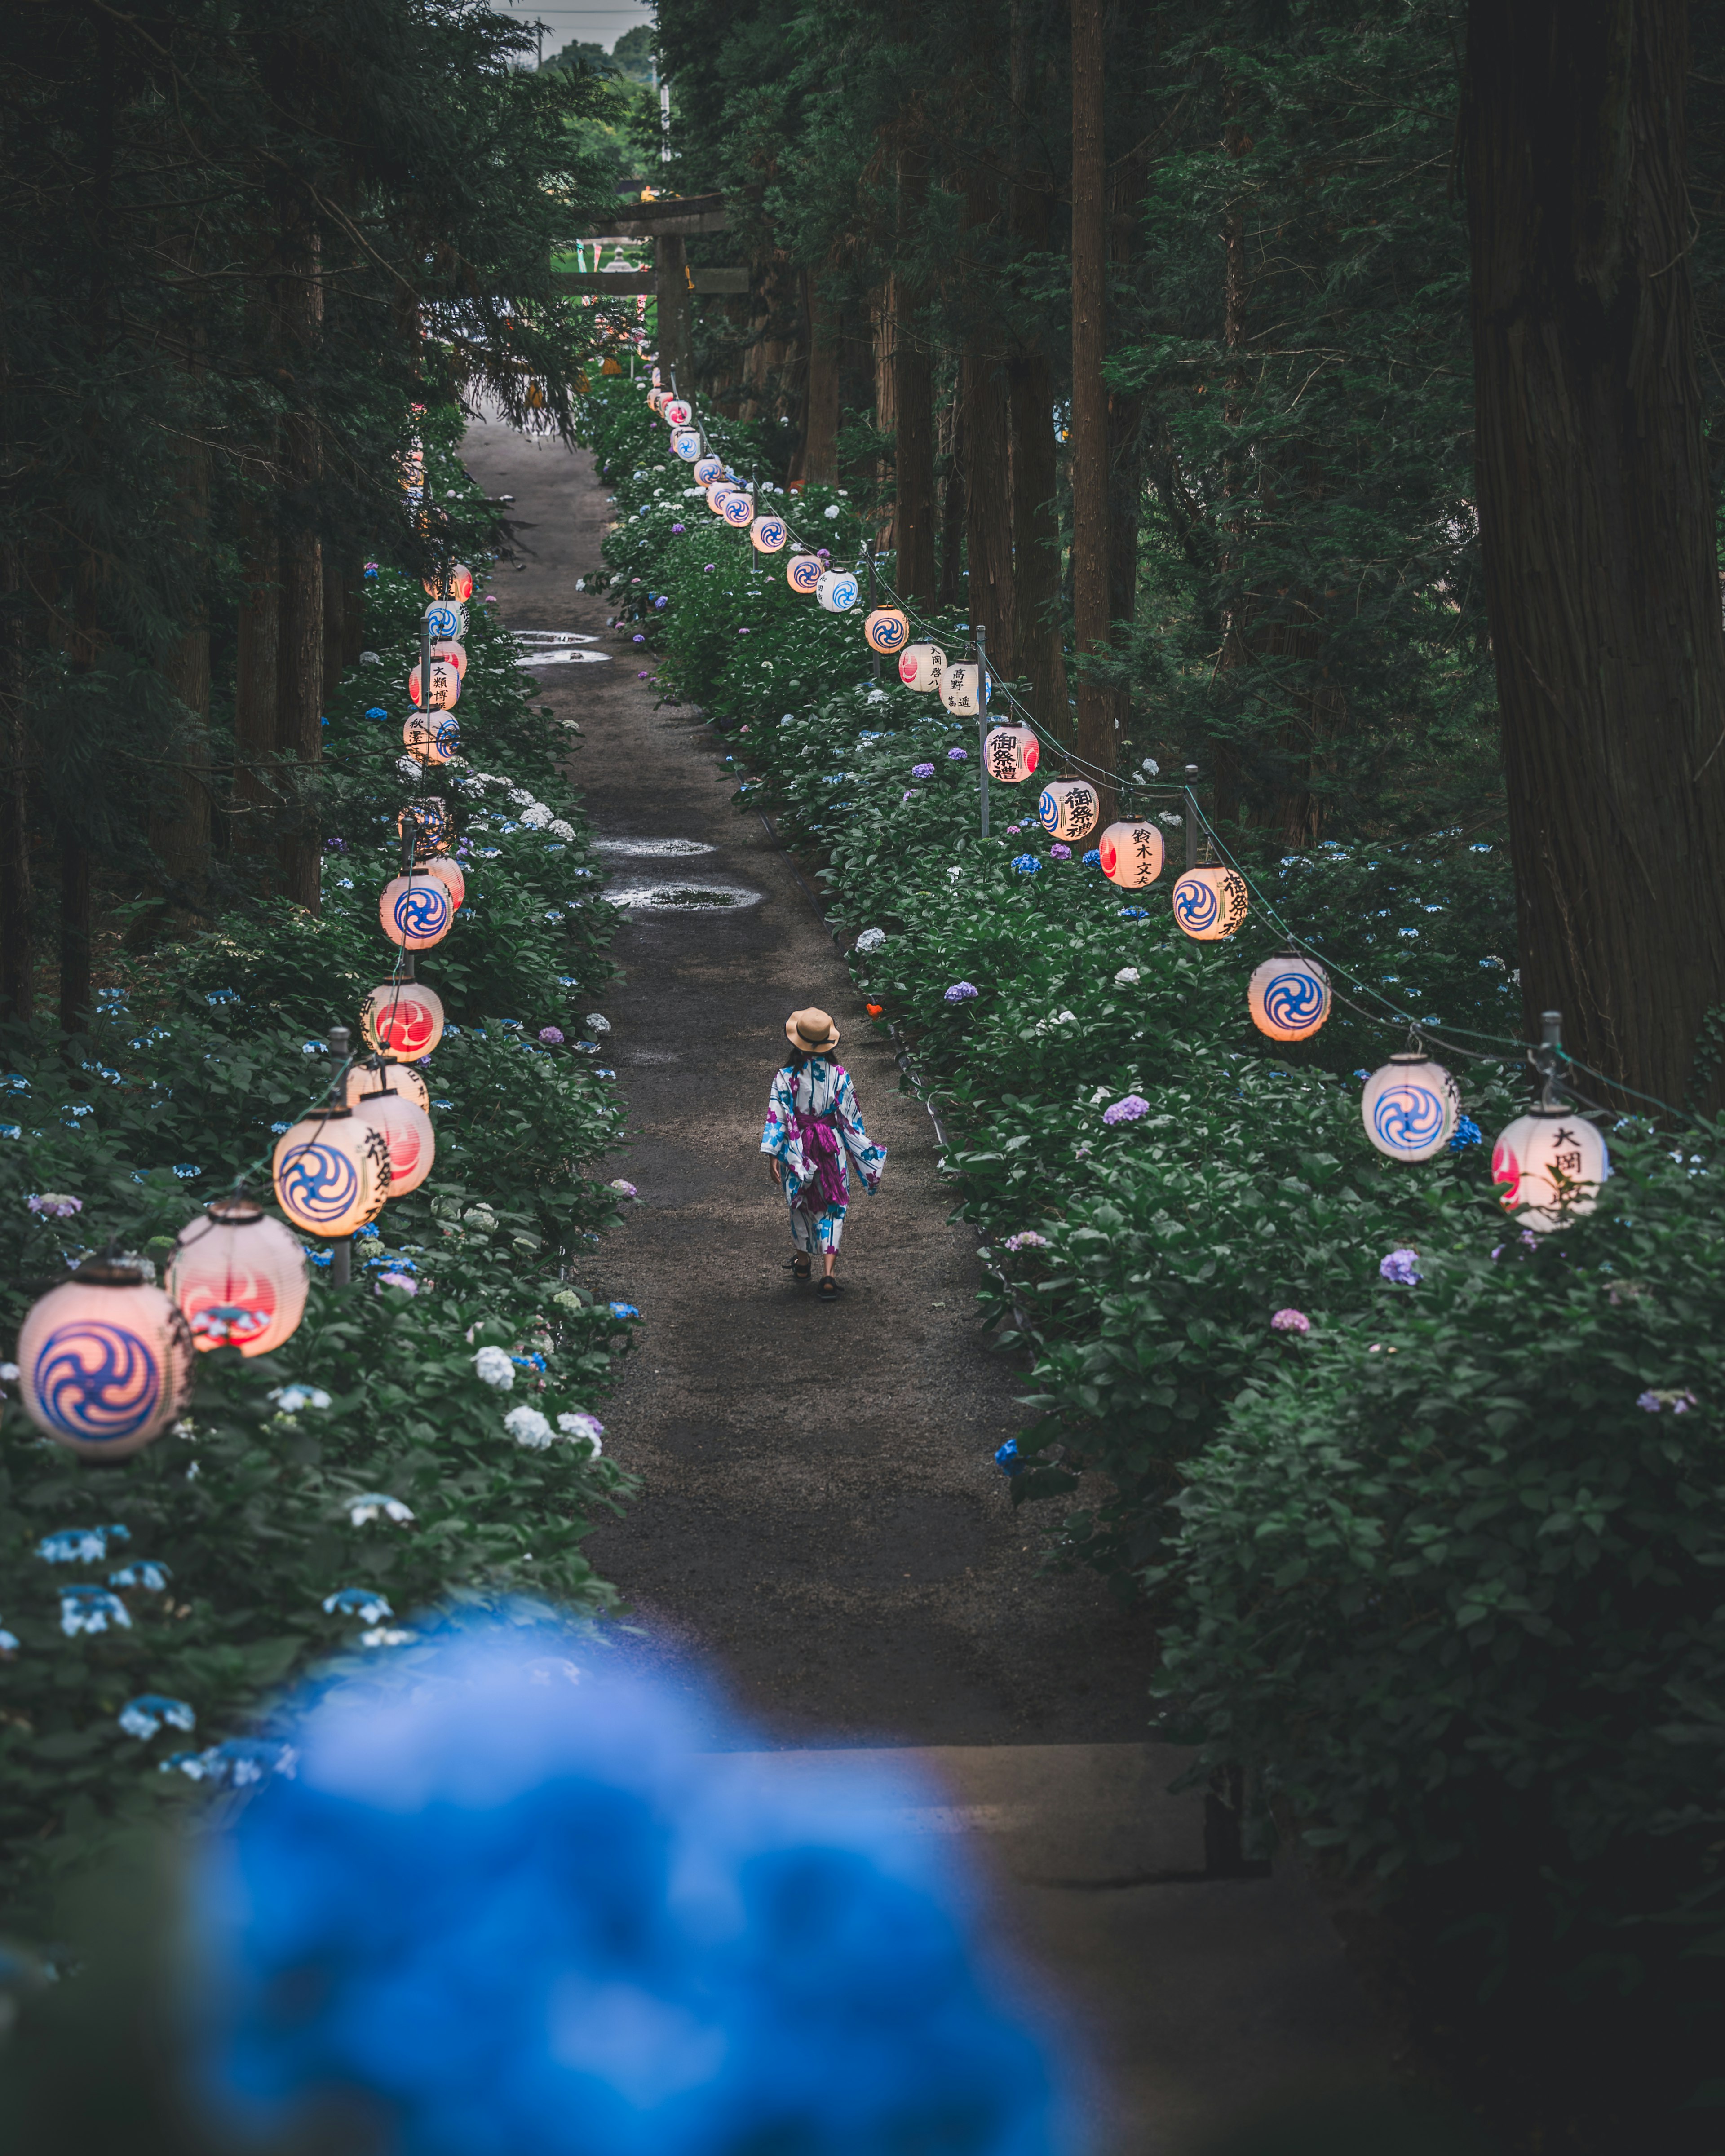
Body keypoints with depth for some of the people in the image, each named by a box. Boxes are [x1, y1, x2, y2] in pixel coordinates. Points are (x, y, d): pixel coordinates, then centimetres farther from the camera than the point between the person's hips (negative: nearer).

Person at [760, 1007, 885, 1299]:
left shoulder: (785, 1076, -14)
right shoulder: (839, 1075, -11)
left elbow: (777, 1117, -14)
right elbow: (850, 1118, -5)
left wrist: (772, 1154, -10)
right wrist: (861, 1153, 6)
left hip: (796, 1148, 0)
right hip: (831, 1148, 0)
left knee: (801, 1202, 22)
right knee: (831, 1207, 7)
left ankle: (803, 1259, 41)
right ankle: (828, 1273, -6)